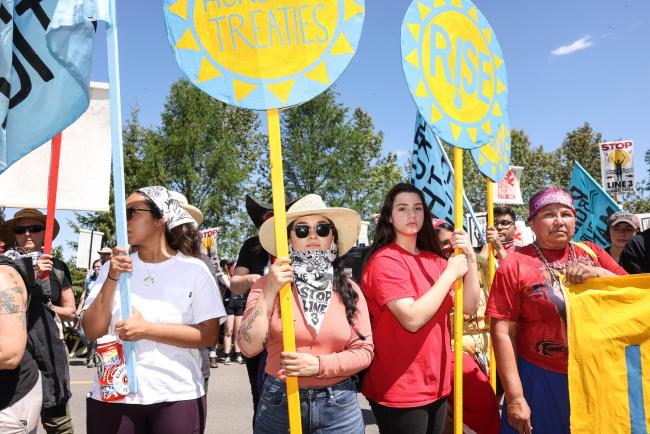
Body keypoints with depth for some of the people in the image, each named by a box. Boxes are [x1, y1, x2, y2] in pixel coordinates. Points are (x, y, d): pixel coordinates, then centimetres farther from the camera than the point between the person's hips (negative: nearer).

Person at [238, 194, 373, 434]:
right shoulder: (268, 284, -4)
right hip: (278, 404, -1)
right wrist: (269, 293, -18)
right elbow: (249, 347, -10)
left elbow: (364, 350, -1)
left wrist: (319, 365, -15)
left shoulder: (349, 289, 1)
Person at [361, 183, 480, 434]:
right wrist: (450, 273, -18)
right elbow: (412, 319, -25)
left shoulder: (433, 260, 7)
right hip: (399, 390, -7)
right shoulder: (384, 261, -15)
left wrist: (470, 258, -9)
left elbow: (469, 307, 2)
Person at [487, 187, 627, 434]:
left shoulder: (592, 253, 4)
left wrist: (601, 274, -15)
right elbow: (502, 333, -10)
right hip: (541, 381, -3)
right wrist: (515, 397, -12)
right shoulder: (515, 264, -8)